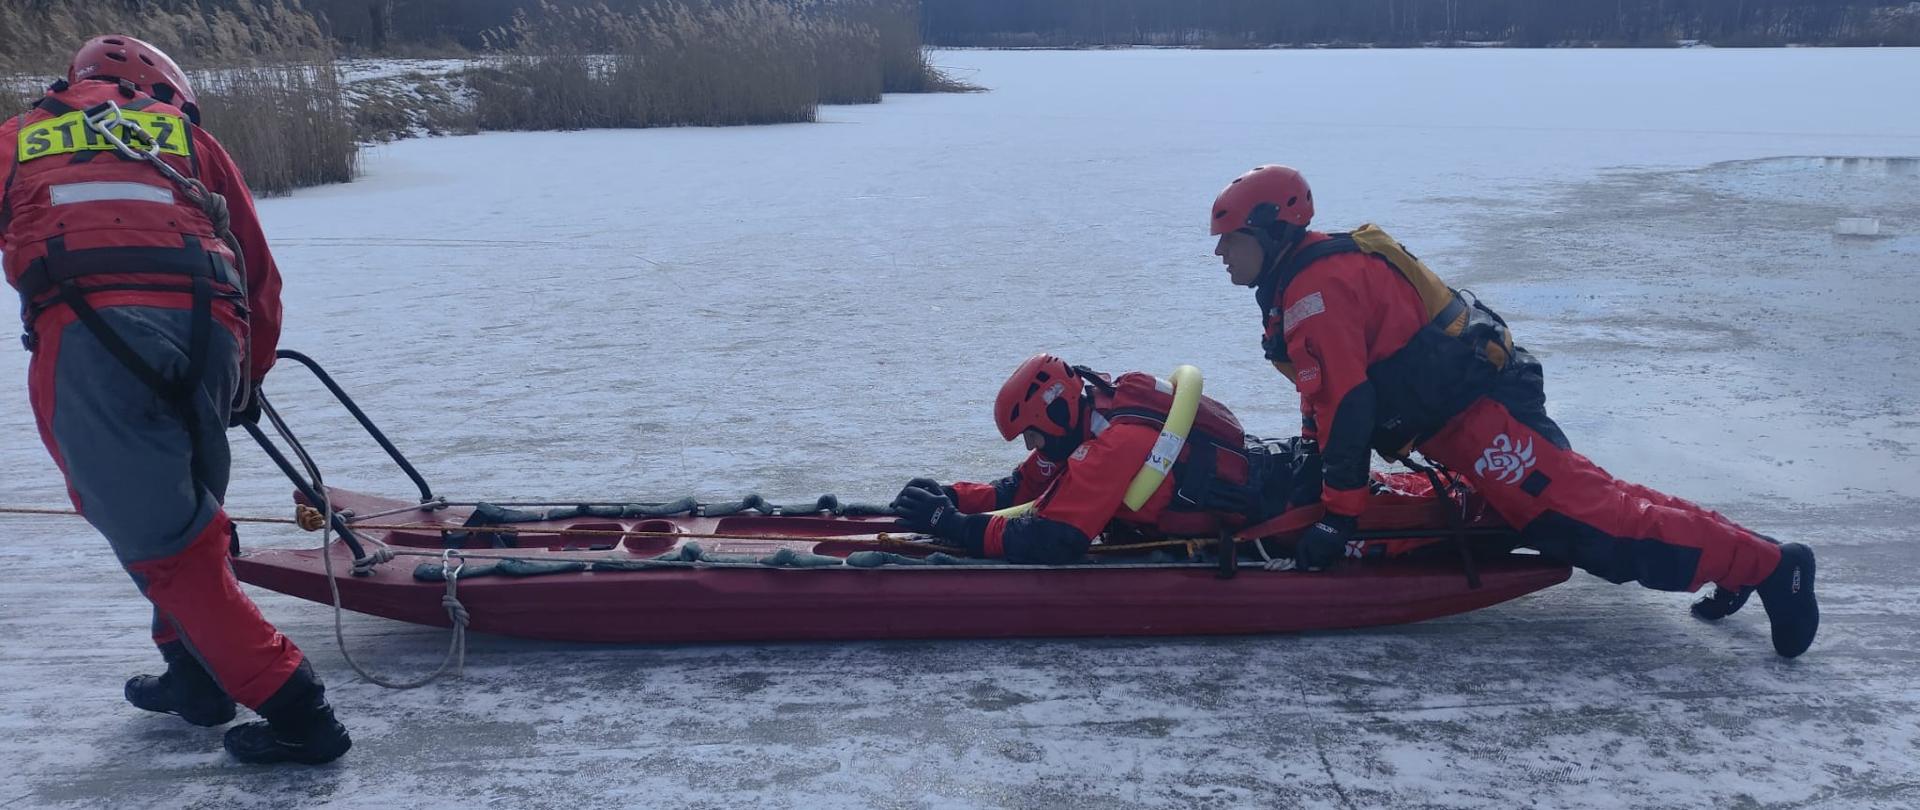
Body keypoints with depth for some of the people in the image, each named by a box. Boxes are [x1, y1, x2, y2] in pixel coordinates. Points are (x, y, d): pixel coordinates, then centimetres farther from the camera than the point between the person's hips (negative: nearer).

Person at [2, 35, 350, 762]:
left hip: (85, 328, -2)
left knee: (163, 538, 2)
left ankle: (294, 710, -2)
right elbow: (259, 272, 27)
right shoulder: (186, 135, 29)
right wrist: (247, 378, 40)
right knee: (183, 511, 25)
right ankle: (194, 677, 32)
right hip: (206, 325, 2)